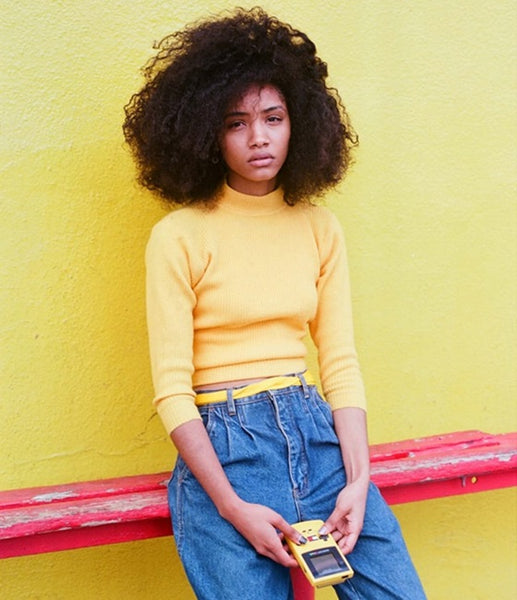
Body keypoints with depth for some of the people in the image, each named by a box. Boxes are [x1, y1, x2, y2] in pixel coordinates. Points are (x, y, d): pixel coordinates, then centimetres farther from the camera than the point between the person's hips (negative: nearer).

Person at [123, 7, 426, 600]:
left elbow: (341, 364, 7)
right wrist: (233, 507, -14)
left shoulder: (320, 229, 10)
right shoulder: (179, 236, -4)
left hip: (317, 433, 4)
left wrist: (357, 482, -5)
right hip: (222, 446, -3)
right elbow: (172, 388, -7)